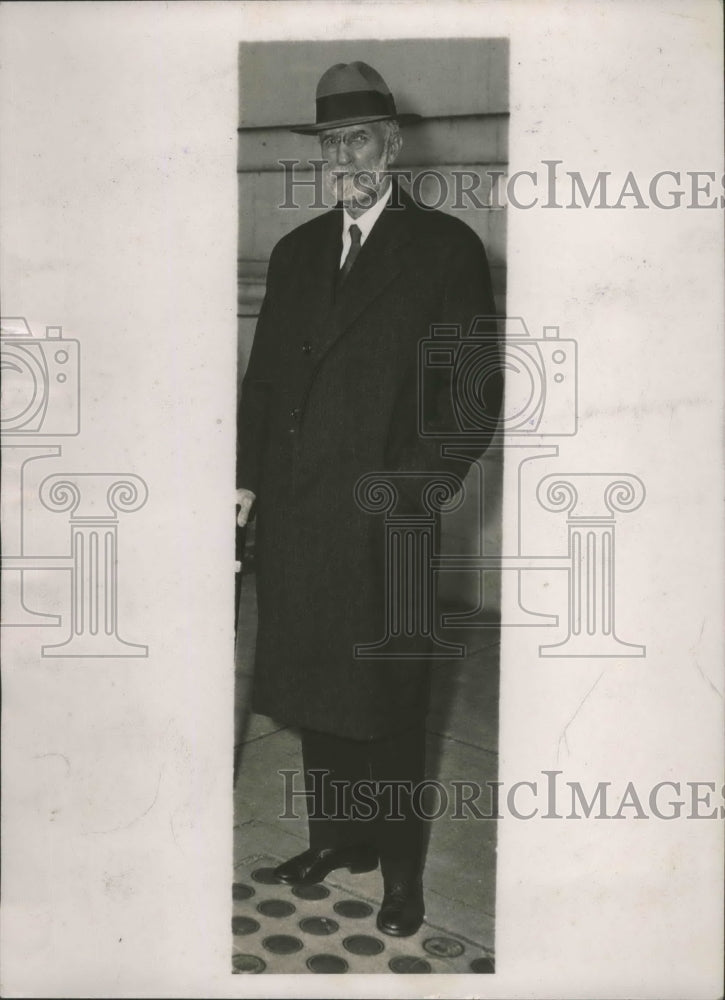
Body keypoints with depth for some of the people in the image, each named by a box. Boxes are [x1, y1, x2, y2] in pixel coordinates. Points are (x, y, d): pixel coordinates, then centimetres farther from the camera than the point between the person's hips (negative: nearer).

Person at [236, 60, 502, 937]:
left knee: (388, 701, 5)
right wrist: (245, 477, 5)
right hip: (294, 515, 5)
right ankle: (337, 838, 31)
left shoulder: (445, 247, 0)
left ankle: (400, 867, 21)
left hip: (384, 519, -5)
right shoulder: (295, 252, 15)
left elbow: (475, 387, -5)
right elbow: (263, 375, 15)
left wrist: (417, 483, -14)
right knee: (314, 690, 13)